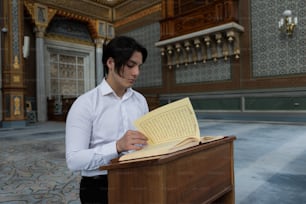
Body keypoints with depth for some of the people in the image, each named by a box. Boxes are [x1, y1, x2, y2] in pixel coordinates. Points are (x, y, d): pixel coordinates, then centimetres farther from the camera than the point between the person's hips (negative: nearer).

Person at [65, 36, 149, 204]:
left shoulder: (140, 100, 8)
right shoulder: (85, 103, -8)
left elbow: (145, 143, 11)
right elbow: (74, 160, -14)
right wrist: (117, 147, -27)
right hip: (99, 187, -3)